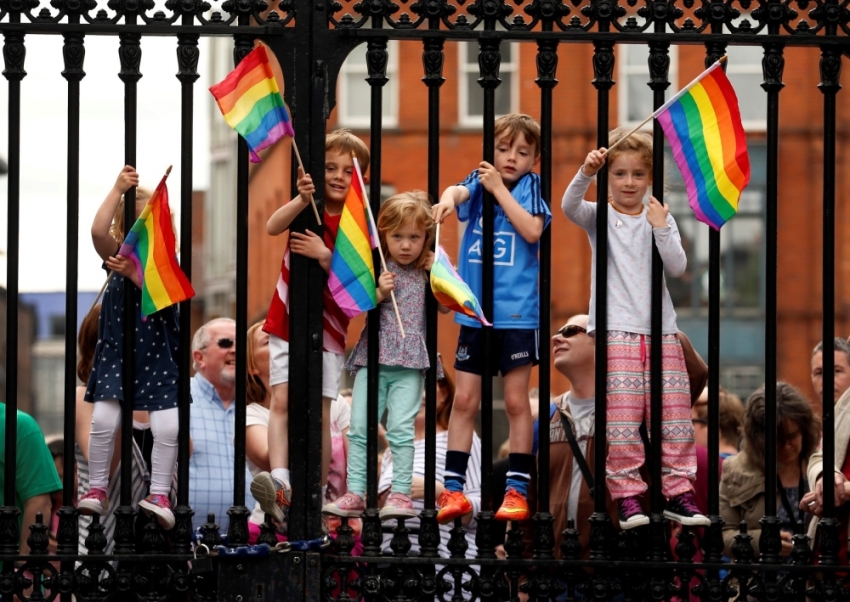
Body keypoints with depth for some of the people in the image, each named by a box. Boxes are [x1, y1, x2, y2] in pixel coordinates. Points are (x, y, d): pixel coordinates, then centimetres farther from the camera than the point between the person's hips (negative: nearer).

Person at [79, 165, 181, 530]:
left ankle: (159, 495, -4)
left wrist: (134, 273, -27)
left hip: (158, 356, 0)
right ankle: (97, 490, 1)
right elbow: (98, 230, -19)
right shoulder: (116, 254, 2)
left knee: (168, 427, -11)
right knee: (103, 418, -11)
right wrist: (117, 190, -21)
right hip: (116, 352, 0)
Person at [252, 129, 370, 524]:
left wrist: (324, 255, -25)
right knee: (282, 401, -14)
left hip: (329, 328, -1)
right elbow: (273, 227, -19)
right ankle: (280, 483, -28)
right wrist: (302, 201, -35)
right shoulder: (306, 207, 2)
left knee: (319, 415, -3)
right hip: (287, 323, 1)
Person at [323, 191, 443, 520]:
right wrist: (379, 293, -14)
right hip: (372, 359, 1)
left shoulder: (427, 271, 7)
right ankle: (355, 493, 2)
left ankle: (401, 494, -7)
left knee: (400, 427, -11)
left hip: (410, 365, -1)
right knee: (359, 427, -2)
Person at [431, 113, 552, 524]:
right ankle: (452, 489, 7)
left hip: (516, 312, -2)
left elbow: (532, 231, -16)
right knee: (464, 400, 3)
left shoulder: (531, 187, 0)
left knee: (516, 401, 3)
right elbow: (459, 191, -18)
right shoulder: (479, 182, 5)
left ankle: (517, 490, 10)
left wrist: (499, 188, -16)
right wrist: (449, 197, -41)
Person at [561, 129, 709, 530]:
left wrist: (660, 227, -11)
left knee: (674, 417, 2)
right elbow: (569, 206, -18)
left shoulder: (661, 219, 11)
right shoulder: (600, 217, 5)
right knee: (622, 419, -9)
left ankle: (677, 493, 10)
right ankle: (627, 496, -2)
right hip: (617, 331, -3)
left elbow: (677, 267, 0)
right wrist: (586, 173, -34)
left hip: (662, 331, 3)